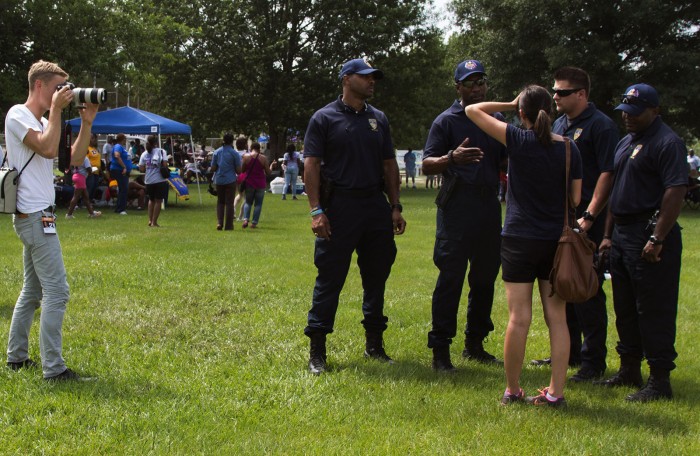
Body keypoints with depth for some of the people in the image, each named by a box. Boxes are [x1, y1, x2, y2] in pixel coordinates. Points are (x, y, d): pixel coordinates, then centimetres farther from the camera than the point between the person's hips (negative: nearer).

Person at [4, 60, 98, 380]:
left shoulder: (43, 122, 18)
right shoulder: (18, 115, -10)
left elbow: (74, 158, 13)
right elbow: (48, 149, -24)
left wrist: (86, 123, 3)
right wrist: (56, 110, -16)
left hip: (35, 217, 10)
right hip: (35, 216, -10)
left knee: (33, 290, 15)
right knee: (56, 291, -12)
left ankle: (16, 356, 23)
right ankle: (53, 368, -10)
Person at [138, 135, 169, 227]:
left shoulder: (144, 154, 6)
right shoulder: (161, 151, -4)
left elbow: (141, 169, 1)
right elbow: (165, 164, -14)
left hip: (149, 181, 4)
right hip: (160, 180, -4)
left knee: (151, 200, 21)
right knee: (158, 201, 5)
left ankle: (150, 220, 15)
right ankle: (154, 222, 3)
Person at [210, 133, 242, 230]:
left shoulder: (217, 152, 3)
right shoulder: (234, 153, -6)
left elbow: (213, 168, 3)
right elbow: (238, 170, -5)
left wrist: (211, 171, 25)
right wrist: (237, 173, 17)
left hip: (219, 180, 3)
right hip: (230, 180, -3)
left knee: (220, 202, 15)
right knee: (229, 203, 3)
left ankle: (219, 222, 1)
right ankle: (228, 226, 3)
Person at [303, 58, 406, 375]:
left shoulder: (378, 119, 14)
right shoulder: (325, 118, -1)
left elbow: (389, 165, 16)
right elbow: (311, 165, -6)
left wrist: (395, 207, 8)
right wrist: (316, 210, -15)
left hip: (376, 206, 5)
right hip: (339, 206, -5)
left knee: (376, 276, 10)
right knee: (329, 278, -3)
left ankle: (374, 344, 23)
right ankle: (316, 351, 2)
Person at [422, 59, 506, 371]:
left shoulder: (497, 120, 16)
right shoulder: (446, 121, 0)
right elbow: (427, 164, -6)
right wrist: (452, 159, -26)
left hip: (489, 206, 6)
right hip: (457, 208, -5)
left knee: (485, 277, 10)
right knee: (451, 277, -6)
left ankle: (475, 343, 22)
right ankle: (440, 349, -1)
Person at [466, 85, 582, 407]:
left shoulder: (518, 140, -10)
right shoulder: (569, 148, 1)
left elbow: (472, 111, -2)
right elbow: (576, 199, 5)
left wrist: (509, 104, 8)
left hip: (520, 239, -3)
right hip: (556, 240, 3)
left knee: (519, 318, 1)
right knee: (557, 318, 6)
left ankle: (512, 390, 10)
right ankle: (555, 392, 9)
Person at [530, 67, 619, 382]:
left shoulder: (600, 125, -9)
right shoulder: (559, 125, 16)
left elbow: (608, 173, -15)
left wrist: (589, 216, -20)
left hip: (586, 222, -8)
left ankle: (593, 362, 4)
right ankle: (569, 352, 27)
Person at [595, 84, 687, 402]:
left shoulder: (667, 143, -12)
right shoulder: (626, 142, 18)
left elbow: (675, 193, -20)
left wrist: (657, 239, -24)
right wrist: (608, 234, 18)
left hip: (649, 235, -9)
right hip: (622, 234, 9)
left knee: (654, 310, -5)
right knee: (625, 308, 15)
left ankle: (660, 381, 0)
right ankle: (629, 370, 26)